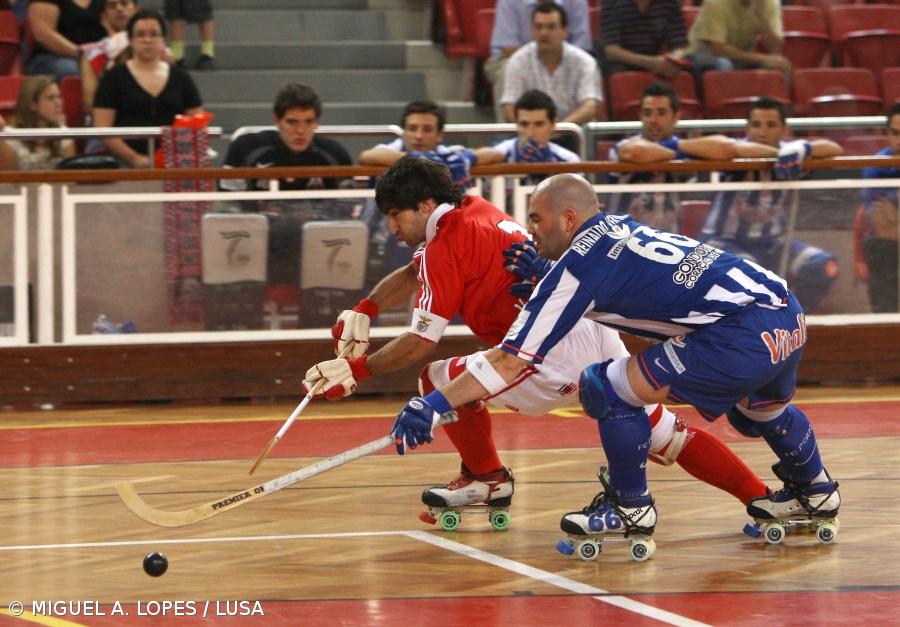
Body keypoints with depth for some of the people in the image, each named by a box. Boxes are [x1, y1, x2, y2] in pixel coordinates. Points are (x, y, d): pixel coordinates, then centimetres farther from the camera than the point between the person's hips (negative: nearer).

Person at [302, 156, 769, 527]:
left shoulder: (446, 247, -6)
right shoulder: (475, 213, 20)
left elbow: (421, 343, -8)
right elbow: (415, 273, 33)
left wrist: (358, 370, 2)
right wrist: (364, 312, 22)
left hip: (556, 359, -9)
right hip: (599, 338, 9)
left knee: (439, 381, 2)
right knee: (664, 437, 10)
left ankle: (487, 478, 18)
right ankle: (762, 499, 1)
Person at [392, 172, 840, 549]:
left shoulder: (579, 266, -4)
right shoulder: (621, 228, 17)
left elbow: (511, 363, -5)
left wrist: (437, 403, -3)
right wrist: (542, 283, 24)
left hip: (745, 337, -9)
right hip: (790, 314, 9)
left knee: (609, 389, -3)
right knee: (757, 408, 39)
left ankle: (631, 507, 11)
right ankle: (815, 492, 58)